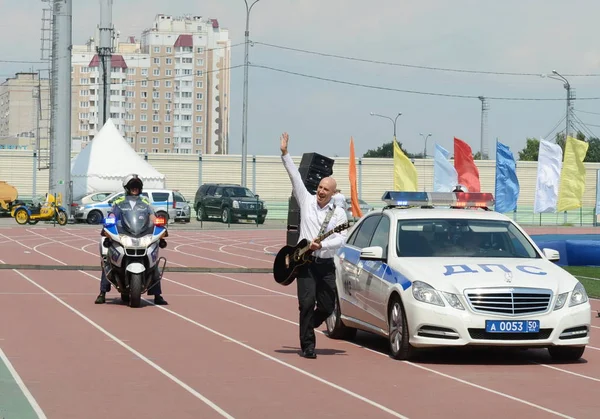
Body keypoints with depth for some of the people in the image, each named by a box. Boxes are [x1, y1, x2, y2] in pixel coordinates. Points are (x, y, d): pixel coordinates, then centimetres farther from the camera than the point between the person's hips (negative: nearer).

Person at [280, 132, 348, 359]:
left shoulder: (339, 213, 5)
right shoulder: (307, 201, 5)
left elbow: (342, 238, -4)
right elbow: (295, 177, 3)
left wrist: (322, 245, -19)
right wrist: (285, 154, 0)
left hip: (326, 264, 2)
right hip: (305, 262, -2)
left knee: (327, 306, 2)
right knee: (307, 303, -11)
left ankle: (306, 328, 32)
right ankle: (308, 345, -6)